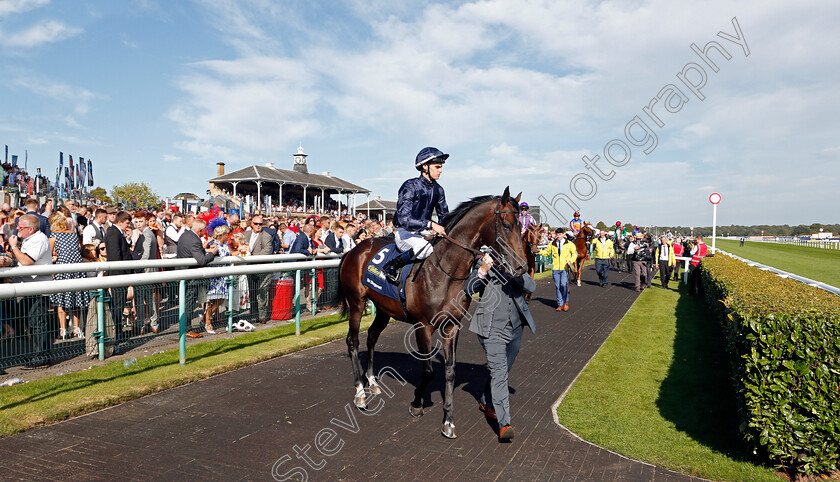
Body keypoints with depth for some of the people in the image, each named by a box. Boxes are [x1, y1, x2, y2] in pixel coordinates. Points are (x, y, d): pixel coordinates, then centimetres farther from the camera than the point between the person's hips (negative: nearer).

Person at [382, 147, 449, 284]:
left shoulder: (438, 190, 5)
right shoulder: (410, 186, -16)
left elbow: (444, 217, 15)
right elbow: (404, 219, -27)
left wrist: (443, 229, -8)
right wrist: (430, 225, -34)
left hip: (424, 232, 7)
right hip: (404, 232, -7)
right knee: (425, 248, -36)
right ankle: (392, 266, -17)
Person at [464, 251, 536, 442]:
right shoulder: (483, 264, -6)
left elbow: (532, 286, -8)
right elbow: (469, 290, -17)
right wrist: (482, 271, -32)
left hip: (515, 328, 5)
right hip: (492, 329, -5)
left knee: (503, 371, 19)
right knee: (499, 372, -13)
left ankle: (486, 403, 42)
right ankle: (504, 424, -13)